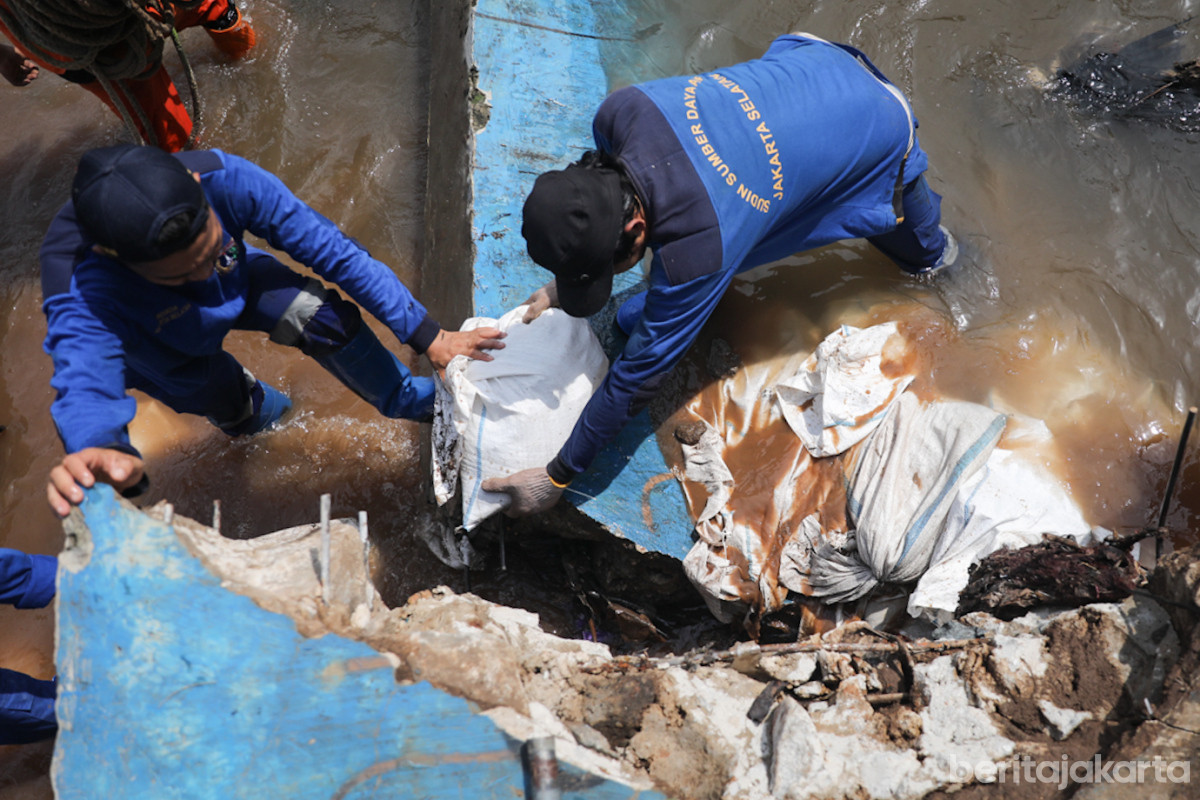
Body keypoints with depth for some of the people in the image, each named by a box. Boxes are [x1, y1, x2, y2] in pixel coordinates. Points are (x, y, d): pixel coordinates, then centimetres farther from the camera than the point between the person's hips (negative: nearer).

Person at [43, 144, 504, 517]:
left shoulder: (222, 178, -40)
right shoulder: (81, 293, -46)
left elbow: (332, 251, -33)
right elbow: (87, 383, -60)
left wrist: (429, 338, -31)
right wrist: (103, 454, -86)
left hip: (233, 283, 1)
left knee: (320, 314, -17)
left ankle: (408, 401, 9)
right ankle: (254, 411, 36)